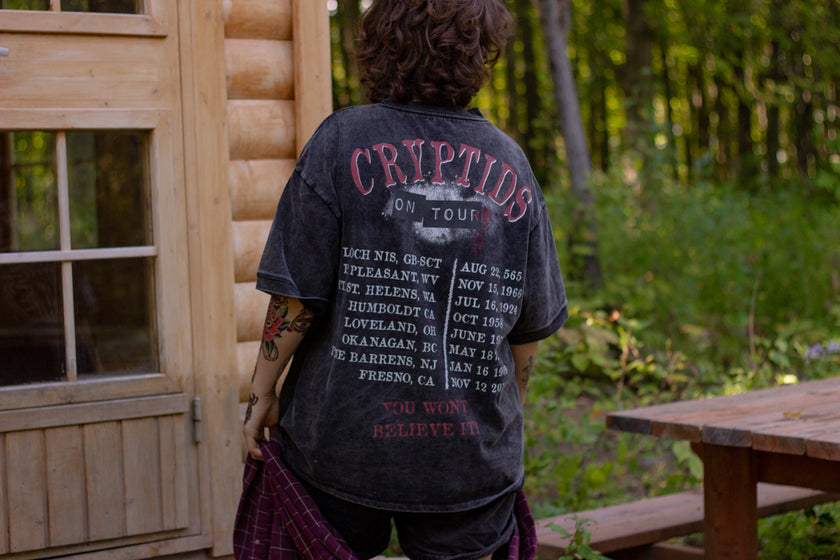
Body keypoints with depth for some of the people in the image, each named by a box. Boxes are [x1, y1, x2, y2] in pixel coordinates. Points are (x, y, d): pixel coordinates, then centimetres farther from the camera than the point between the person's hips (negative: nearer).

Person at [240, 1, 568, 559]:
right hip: (473, 451, 2)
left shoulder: (342, 141, -6)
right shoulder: (509, 163, 2)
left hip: (346, 437, -2)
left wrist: (262, 391, 2)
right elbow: (531, 325, 6)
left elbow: (298, 298, -10)